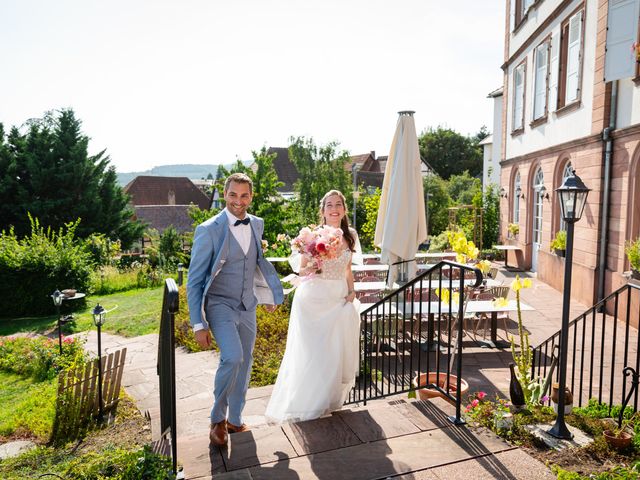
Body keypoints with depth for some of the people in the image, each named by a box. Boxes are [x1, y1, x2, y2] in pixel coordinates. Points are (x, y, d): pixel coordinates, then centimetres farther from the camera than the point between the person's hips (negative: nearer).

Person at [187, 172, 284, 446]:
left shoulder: (257, 225, 2)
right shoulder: (208, 230, -15)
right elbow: (194, 281, -12)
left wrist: (269, 294, 20)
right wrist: (199, 325, -15)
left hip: (247, 307, 6)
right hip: (219, 305, -6)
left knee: (244, 365, 13)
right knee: (233, 358, -24)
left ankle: (234, 419, 36)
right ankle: (217, 418, 1)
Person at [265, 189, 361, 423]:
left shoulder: (350, 236, 6)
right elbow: (300, 268, -1)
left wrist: (351, 291, 6)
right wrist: (308, 270, -22)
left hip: (339, 299, 4)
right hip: (313, 298, -4)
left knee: (336, 352, 7)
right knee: (310, 353, 0)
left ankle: (328, 400, 29)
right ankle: (302, 403, 19)